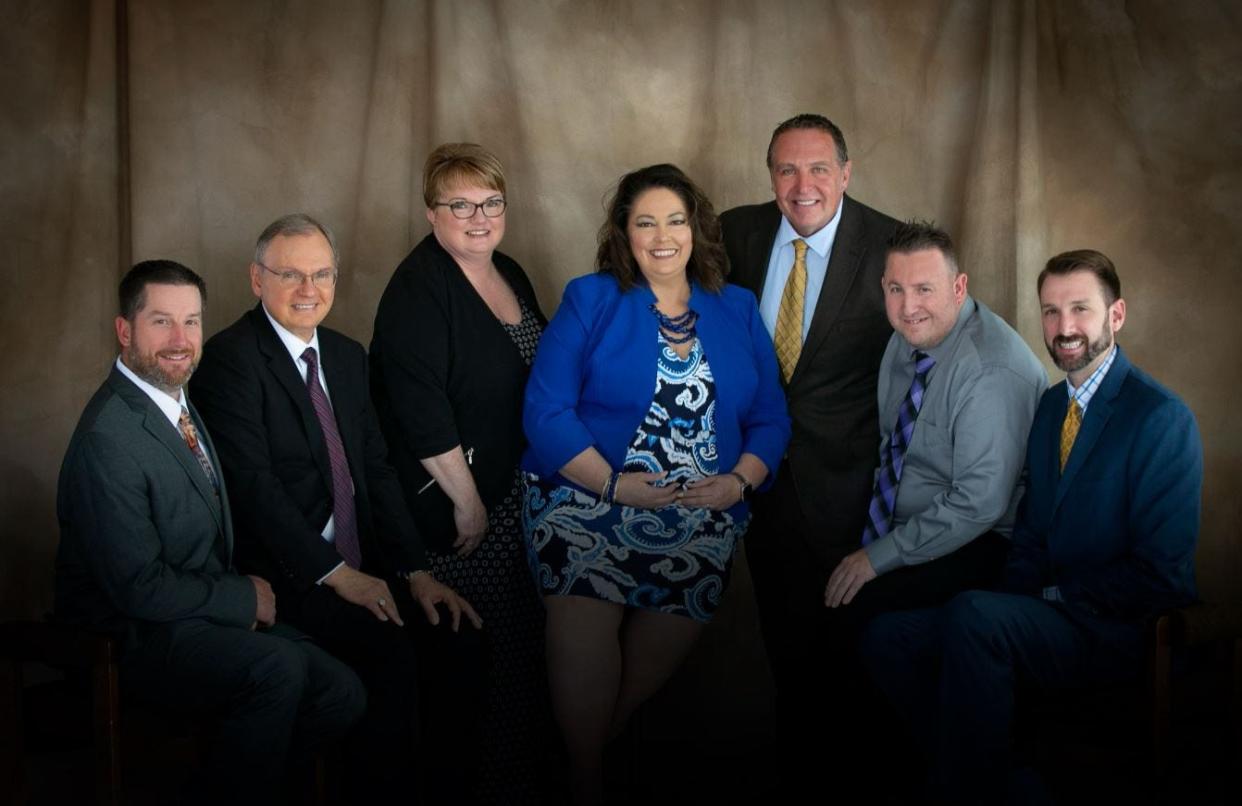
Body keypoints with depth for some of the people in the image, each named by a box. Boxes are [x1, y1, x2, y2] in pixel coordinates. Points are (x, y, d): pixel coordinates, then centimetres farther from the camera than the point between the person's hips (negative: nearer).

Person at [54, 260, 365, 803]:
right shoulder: (109, 438, -20)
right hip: (134, 638, -9)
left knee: (342, 695, -5)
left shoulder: (176, 401, 9)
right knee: (278, 667, -31)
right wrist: (244, 598, -11)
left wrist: (243, 593, 0)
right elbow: (139, 587, -22)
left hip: (198, 613, 9)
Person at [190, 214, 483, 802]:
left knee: (460, 654, -14)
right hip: (285, 572, -7)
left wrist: (415, 571, 2)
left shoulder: (347, 355, 17)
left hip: (359, 564, 7)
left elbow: (376, 469, 14)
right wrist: (336, 573, -18)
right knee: (390, 652, -29)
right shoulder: (230, 358, -7)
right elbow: (253, 484, -15)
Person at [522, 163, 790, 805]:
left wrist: (739, 481, -9)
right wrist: (613, 483, -17)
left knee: (661, 653, 4)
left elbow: (769, 417, 9)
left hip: (701, 525, 3)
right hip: (588, 508, -3)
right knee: (585, 637, -16)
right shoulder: (589, 301, 1)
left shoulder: (737, 310, 10)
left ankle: (598, 743, 32)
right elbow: (545, 411, -7)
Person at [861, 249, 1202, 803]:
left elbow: (1161, 575, -16)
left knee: (974, 614, -32)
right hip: (1045, 612, 8)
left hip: (1118, 632, -7)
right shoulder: (1050, 407, 12)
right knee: (887, 637, -7)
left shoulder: (1163, 419, -12)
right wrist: (1018, 600, -3)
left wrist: (1054, 597, -13)